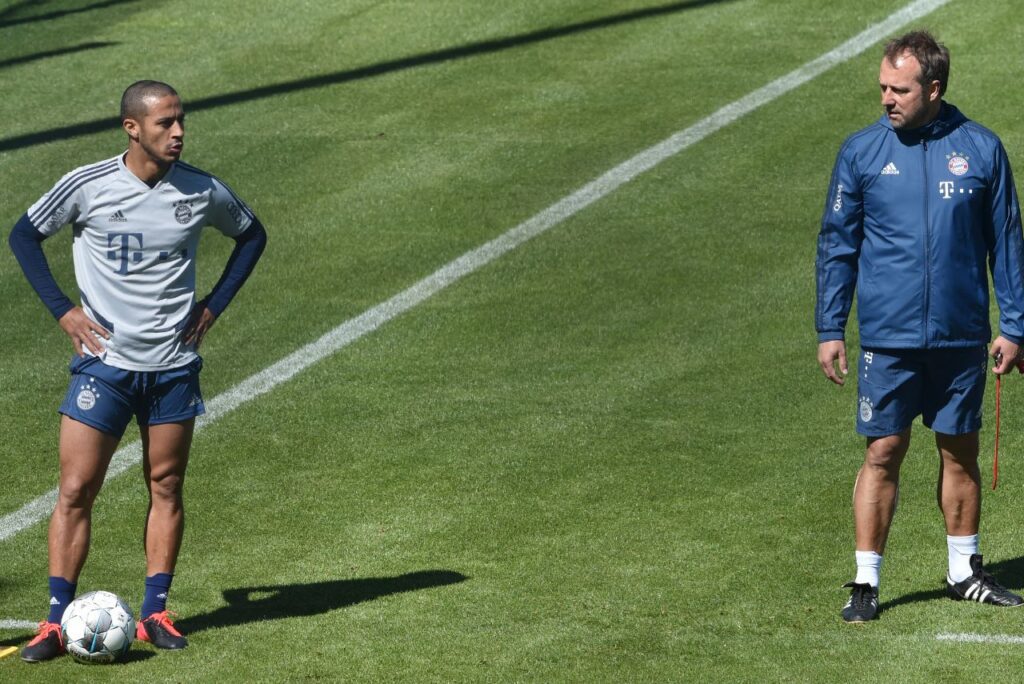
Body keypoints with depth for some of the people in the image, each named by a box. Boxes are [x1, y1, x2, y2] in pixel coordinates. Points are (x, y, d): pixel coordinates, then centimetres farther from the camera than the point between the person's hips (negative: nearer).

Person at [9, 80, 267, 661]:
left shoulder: (202, 192, -3)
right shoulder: (87, 186, -8)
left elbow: (252, 235, 15)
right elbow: (25, 235, 5)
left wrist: (213, 306, 7)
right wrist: (62, 310, -3)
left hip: (175, 366, 2)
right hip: (104, 361, -2)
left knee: (166, 488, 6)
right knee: (76, 491, -5)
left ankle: (155, 613, 15)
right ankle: (57, 620, -1)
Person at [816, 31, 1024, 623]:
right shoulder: (862, 152, 0)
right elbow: (837, 244, 5)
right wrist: (830, 330, 1)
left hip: (962, 338, 1)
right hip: (888, 338, -1)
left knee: (961, 452, 10)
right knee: (883, 454, -2)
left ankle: (966, 571, 24)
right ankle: (867, 582, 5)